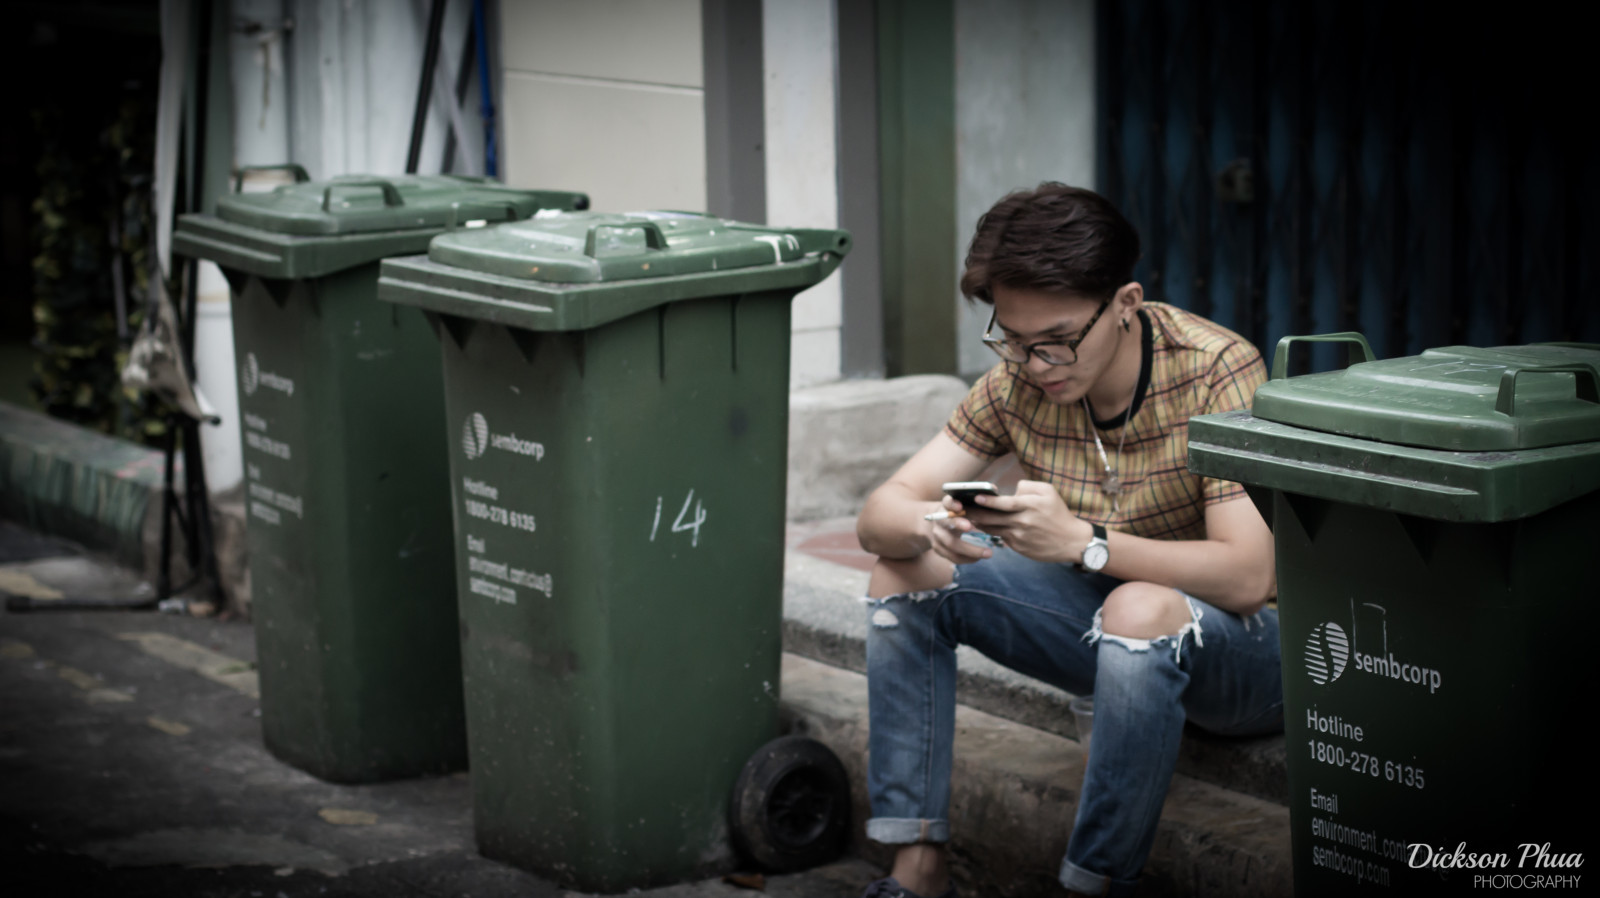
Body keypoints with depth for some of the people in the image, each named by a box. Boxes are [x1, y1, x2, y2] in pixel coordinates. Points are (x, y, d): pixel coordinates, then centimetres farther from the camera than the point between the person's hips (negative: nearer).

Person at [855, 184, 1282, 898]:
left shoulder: (1218, 372, -23)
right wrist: (927, 524, -33)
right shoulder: (1017, 381, -7)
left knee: (1139, 610, -38)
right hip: (1104, 614, 6)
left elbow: (1247, 577, -31)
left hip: (1244, 639, -6)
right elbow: (878, 516, -7)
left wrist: (1082, 540, -42)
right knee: (907, 569, -8)